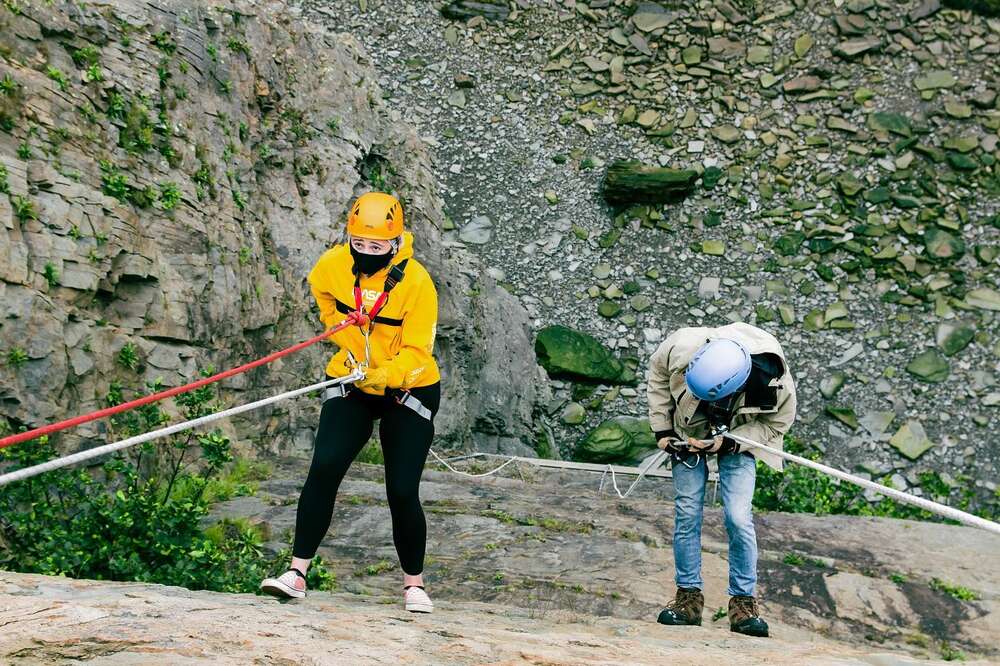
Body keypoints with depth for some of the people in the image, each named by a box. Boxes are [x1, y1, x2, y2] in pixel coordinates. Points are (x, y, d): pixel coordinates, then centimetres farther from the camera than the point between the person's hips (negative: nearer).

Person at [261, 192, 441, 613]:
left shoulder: (417, 282, -20)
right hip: (350, 386, 3)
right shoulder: (333, 265, -8)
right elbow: (321, 290, 18)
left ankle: (414, 584, 15)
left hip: (407, 392, -3)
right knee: (323, 469, -15)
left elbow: (417, 351, -22)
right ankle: (297, 573, -8)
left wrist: (385, 374, -40)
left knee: (402, 492, -5)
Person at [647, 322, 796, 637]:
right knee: (687, 513, -3)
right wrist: (662, 427, -10)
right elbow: (657, 371, -10)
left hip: (738, 438, -1)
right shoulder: (684, 346, -35)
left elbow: (774, 425, -13)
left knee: (738, 517, -12)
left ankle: (744, 601, 3)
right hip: (687, 432, 1)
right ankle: (688, 596, 10)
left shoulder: (778, 386, -36)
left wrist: (728, 442, -27)